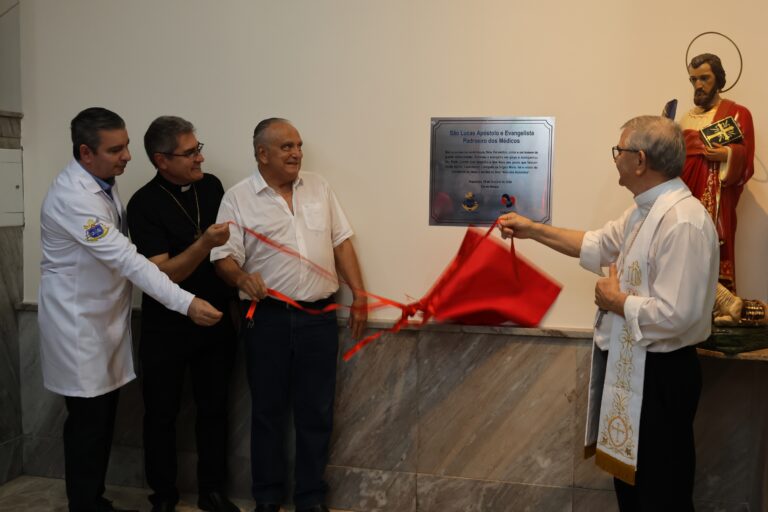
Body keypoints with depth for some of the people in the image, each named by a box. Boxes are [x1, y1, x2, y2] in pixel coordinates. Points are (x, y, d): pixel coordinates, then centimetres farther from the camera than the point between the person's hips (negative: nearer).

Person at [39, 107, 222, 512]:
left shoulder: (102, 181, 5)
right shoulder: (72, 197, -25)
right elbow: (126, 260, -31)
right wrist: (186, 303, -35)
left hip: (107, 317, 8)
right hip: (79, 323, -8)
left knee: (104, 416, 15)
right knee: (88, 420, 2)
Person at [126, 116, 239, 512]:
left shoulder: (211, 185, 0)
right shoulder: (144, 204, -15)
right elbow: (162, 274, -21)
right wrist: (204, 244, -34)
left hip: (215, 320, 4)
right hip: (166, 327, -4)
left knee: (214, 408, 11)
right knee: (162, 412, 10)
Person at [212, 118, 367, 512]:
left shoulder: (318, 187, 9)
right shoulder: (238, 198, -3)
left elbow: (341, 243, 11)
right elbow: (224, 258, -7)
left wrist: (359, 295, 7)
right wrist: (242, 277, -29)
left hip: (319, 317, 3)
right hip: (268, 319, -2)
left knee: (316, 412, 9)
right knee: (268, 410, 10)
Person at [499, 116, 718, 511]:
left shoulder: (683, 222, -26)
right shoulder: (644, 210, 6)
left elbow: (674, 315, -31)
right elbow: (596, 245, 19)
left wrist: (616, 301, -16)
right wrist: (533, 230, 18)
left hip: (658, 374, -10)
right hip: (627, 364, 10)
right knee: (627, 473, 24)